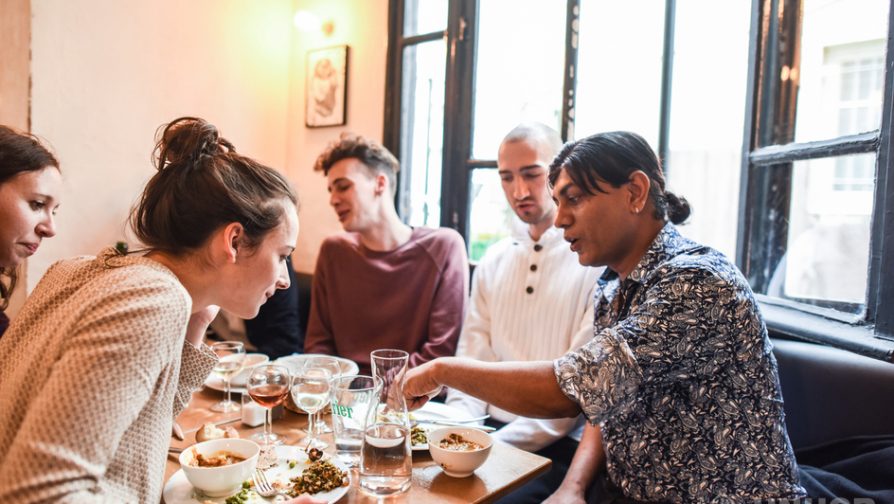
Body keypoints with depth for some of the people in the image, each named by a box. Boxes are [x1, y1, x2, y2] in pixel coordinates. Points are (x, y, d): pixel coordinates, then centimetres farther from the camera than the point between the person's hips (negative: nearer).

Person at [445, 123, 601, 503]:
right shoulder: (493, 261, 11)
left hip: (557, 448, -5)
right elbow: (472, 360, 10)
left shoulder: (597, 261, -9)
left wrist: (497, 443, -18)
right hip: (488, 431, 5)